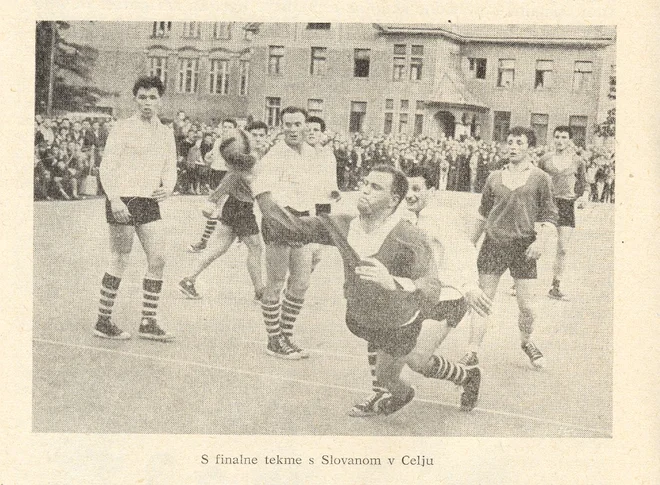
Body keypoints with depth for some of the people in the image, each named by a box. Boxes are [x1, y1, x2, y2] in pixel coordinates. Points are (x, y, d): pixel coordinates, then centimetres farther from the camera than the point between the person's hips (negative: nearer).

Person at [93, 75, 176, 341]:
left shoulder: (166, 132, 13)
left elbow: (170, 168, 18)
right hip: (123, 200, -6)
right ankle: (103, 322, 10)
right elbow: (107, 166, -9)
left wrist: (167, 188, -3)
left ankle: (148, 323, 12)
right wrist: (114, 199, -19)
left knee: (157, 260, 2)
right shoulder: (123, 128, -5)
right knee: (120, 261, -2)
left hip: (150, 202, 6)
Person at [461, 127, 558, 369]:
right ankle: (472, 351, 6)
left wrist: (541, 241, -13)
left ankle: (526, 342, 29)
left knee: (527, 305, 0)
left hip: (523, 246, -2)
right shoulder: (494, 178, 9)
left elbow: (550, 215, 1)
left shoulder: (540, 178, 1)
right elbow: (483, 213, 18)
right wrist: (471, 242, 20)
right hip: (493, 243, 2)